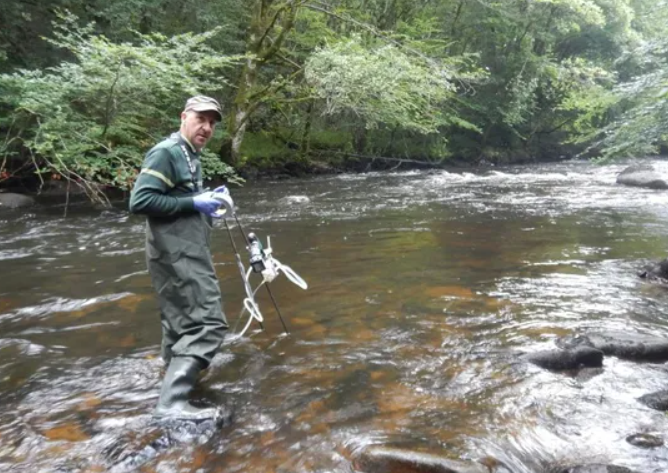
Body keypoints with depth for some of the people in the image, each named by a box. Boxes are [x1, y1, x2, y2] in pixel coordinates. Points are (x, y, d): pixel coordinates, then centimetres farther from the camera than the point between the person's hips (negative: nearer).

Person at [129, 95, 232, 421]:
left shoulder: (190, 156, 18)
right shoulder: (165, 152, -13)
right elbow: (140, 201, -22)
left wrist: (205, 199, 7)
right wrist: (194, 203, -20)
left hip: (186, 253, 10)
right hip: (178, 255, -10)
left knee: (181, 322, 20)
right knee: (208, 323, -14)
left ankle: (176, 378, 36)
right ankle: (172, 401, -12)